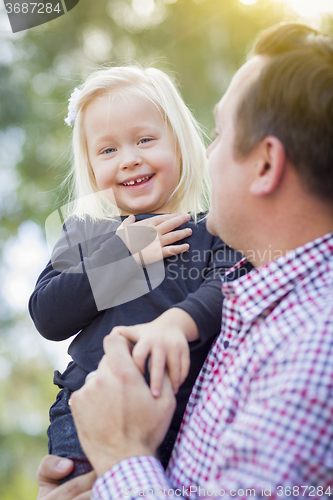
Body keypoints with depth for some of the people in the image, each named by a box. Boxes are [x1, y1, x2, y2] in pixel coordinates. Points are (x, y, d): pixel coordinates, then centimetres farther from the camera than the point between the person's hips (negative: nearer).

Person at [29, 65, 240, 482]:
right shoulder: (84, 231, 10)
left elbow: (227, 290, -14)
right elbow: (46, 318, -1)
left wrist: (176, 323, -35)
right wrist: (123, 255, -8)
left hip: (187, 417, -1)